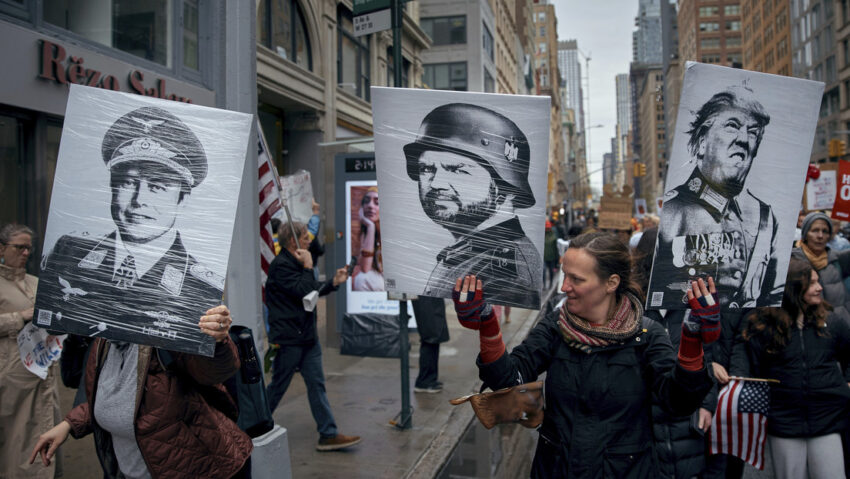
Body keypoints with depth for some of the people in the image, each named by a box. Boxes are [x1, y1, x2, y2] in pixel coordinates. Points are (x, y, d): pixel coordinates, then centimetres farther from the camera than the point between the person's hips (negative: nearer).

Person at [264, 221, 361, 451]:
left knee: (316, 384, 6)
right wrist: (308, 267, -15)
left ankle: (328, 434, 9)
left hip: (307, 336, 9)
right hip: (288, 338, -9)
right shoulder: (280, 265, -17)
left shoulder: (296, 263, 14)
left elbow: (313, 290, 20)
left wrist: (334, 282, 7)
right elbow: (304, 293, -24)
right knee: (278, 386, 5)